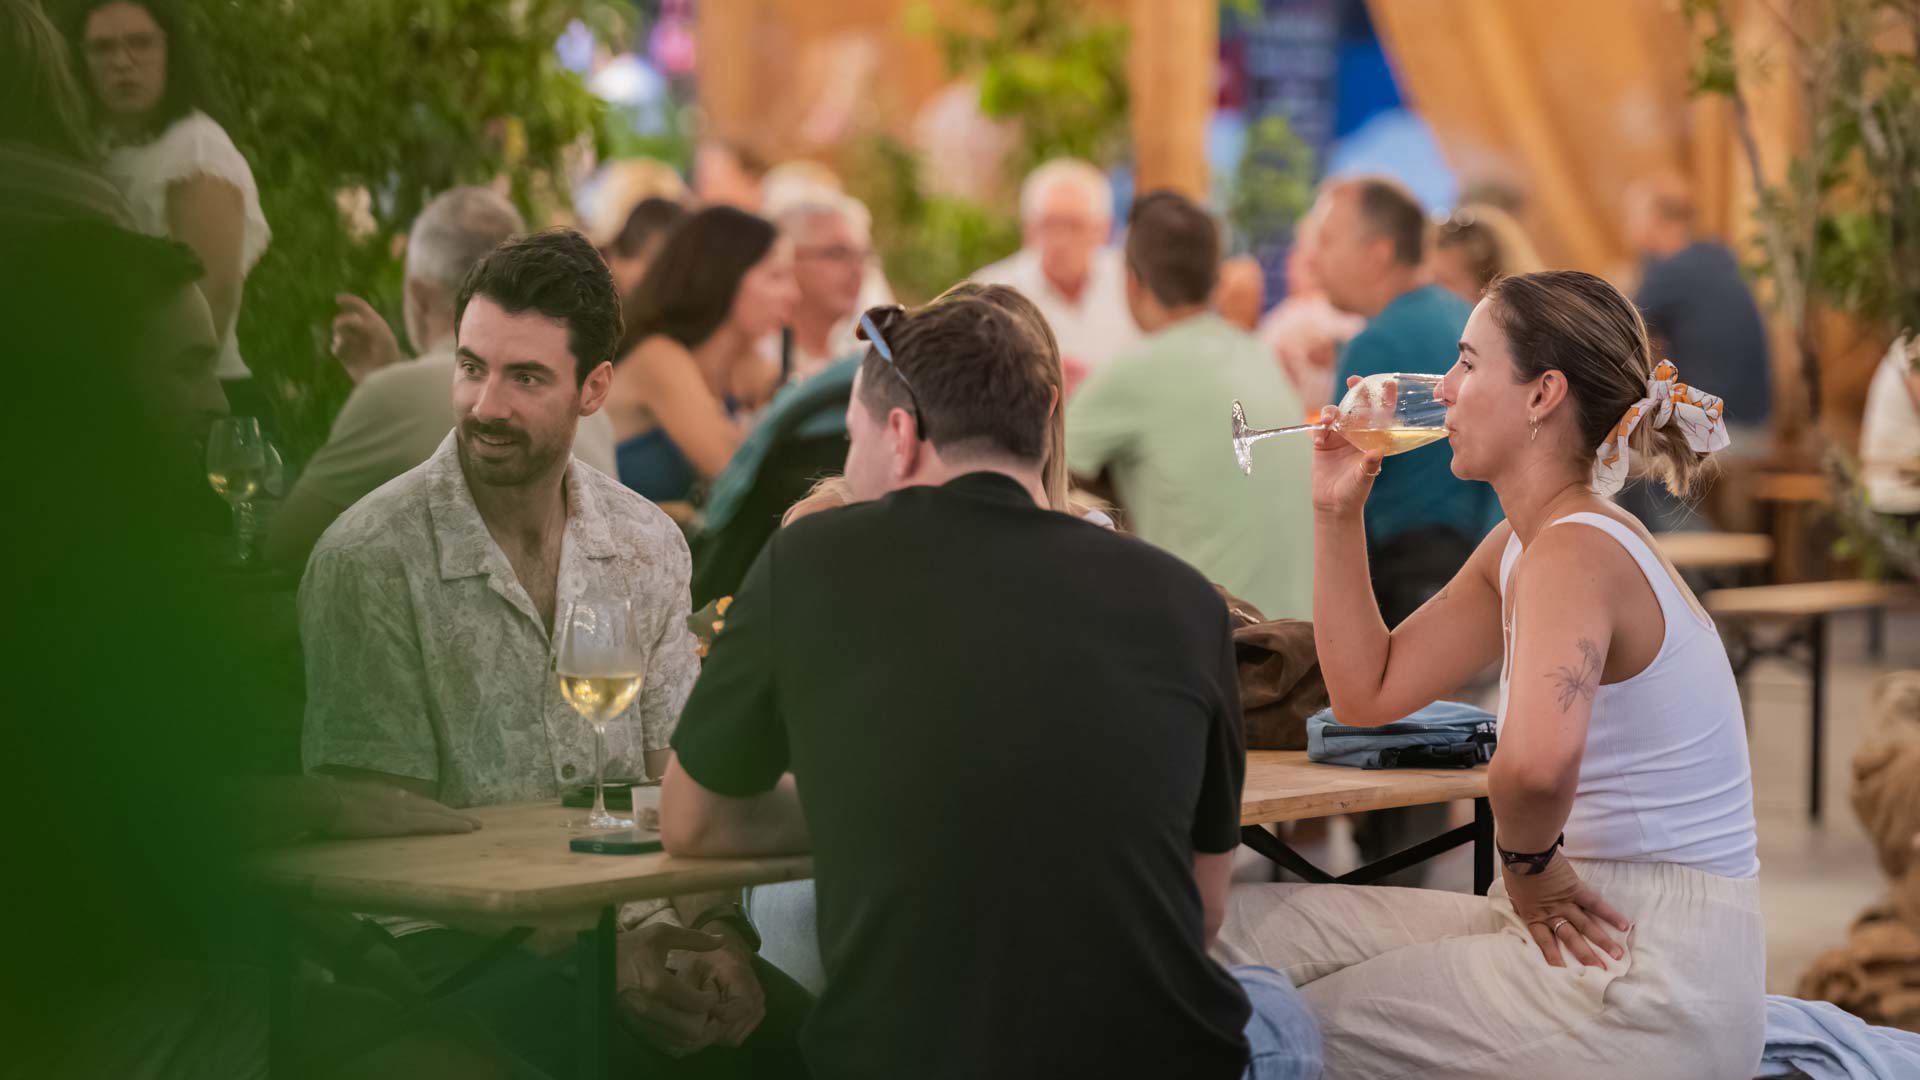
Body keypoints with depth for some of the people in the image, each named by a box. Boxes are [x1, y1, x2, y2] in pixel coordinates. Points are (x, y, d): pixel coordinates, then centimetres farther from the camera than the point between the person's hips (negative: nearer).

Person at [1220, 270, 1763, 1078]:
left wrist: (1528, 861, -19)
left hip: (1648, 980, -9)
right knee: (1249, 926, 8)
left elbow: (1535, 760, -39)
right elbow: (1369, 692, 16)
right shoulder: (1517, 548, 12)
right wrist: (1338, 511, 11)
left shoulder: (1577, 550, -20)